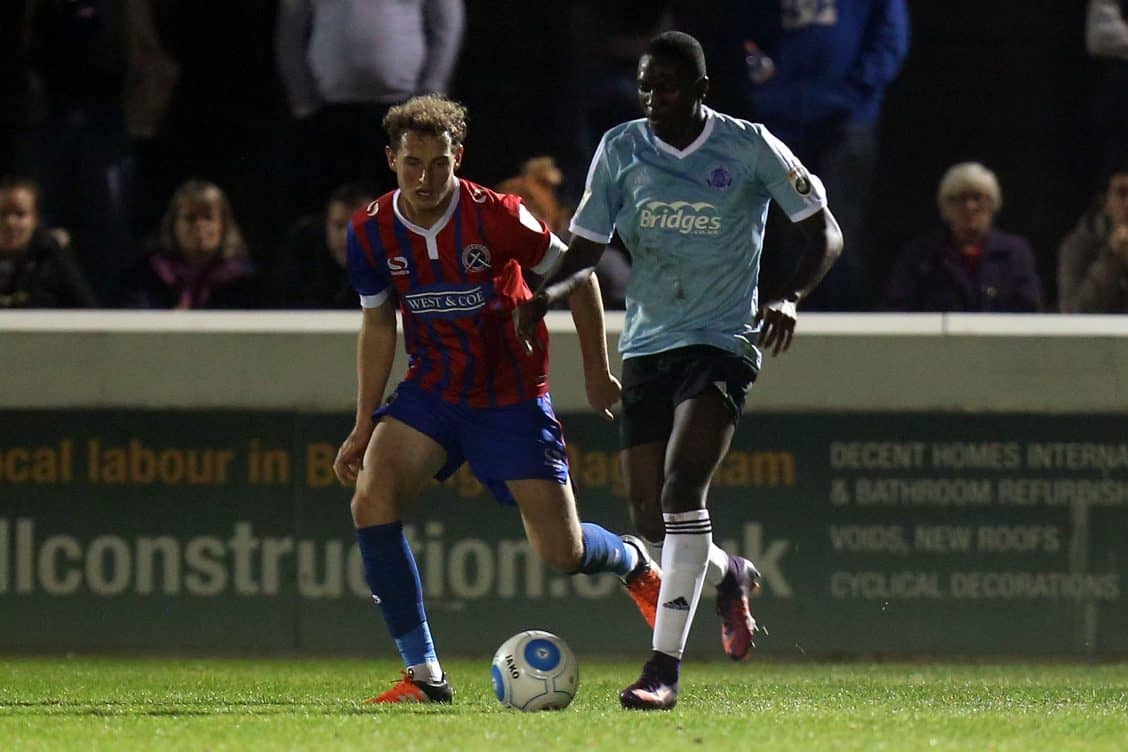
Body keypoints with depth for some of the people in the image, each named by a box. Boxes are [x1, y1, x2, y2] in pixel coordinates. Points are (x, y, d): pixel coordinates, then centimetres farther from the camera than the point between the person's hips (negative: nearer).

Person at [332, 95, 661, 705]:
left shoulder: (497, 217, -19)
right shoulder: (371, 232, -7)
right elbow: (378, 325, 8)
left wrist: (597, 372, -1)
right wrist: (363, 428, 8)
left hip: (512, 397, -3)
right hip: (430, 391, 3)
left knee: (562, 552, -5)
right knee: (372, 498, -22)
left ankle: (633, 562, 36)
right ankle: (423, 676, -14)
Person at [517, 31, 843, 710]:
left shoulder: (748, 147, -5)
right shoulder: (621, 149, 5)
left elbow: (826, 233, 0)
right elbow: (586, 251, 10)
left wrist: (790, 298, -19)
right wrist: (549, 293, -12)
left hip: (722, 342, -5)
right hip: (647, 345, 5)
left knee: (681, 485, -24)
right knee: (652, 518, 2)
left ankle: (665, 667, -26)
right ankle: (730, 575, 38)